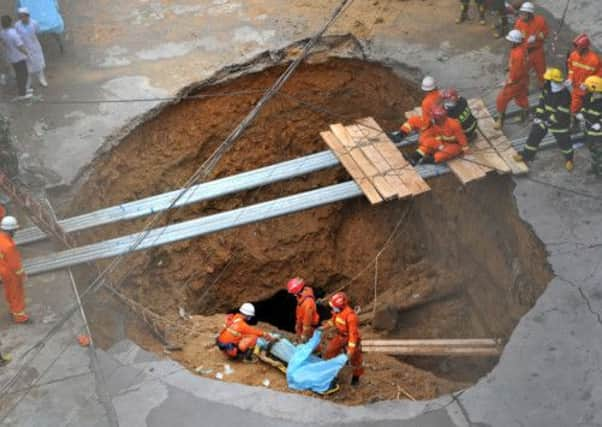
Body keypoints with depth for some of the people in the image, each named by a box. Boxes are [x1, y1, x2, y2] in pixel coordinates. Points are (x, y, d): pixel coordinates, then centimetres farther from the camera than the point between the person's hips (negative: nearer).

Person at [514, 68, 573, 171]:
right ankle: (526, 155, 26)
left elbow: (561, 114, -28)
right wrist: (538, 115, -1)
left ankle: (569, 159, 38)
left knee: (564, 141, 13)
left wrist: (549, 121, -24)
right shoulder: (547, 88, -10)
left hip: (559, 121, -6)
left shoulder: (565, 95, -31)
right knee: (534, 135, 10)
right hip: (545, 117, 6)